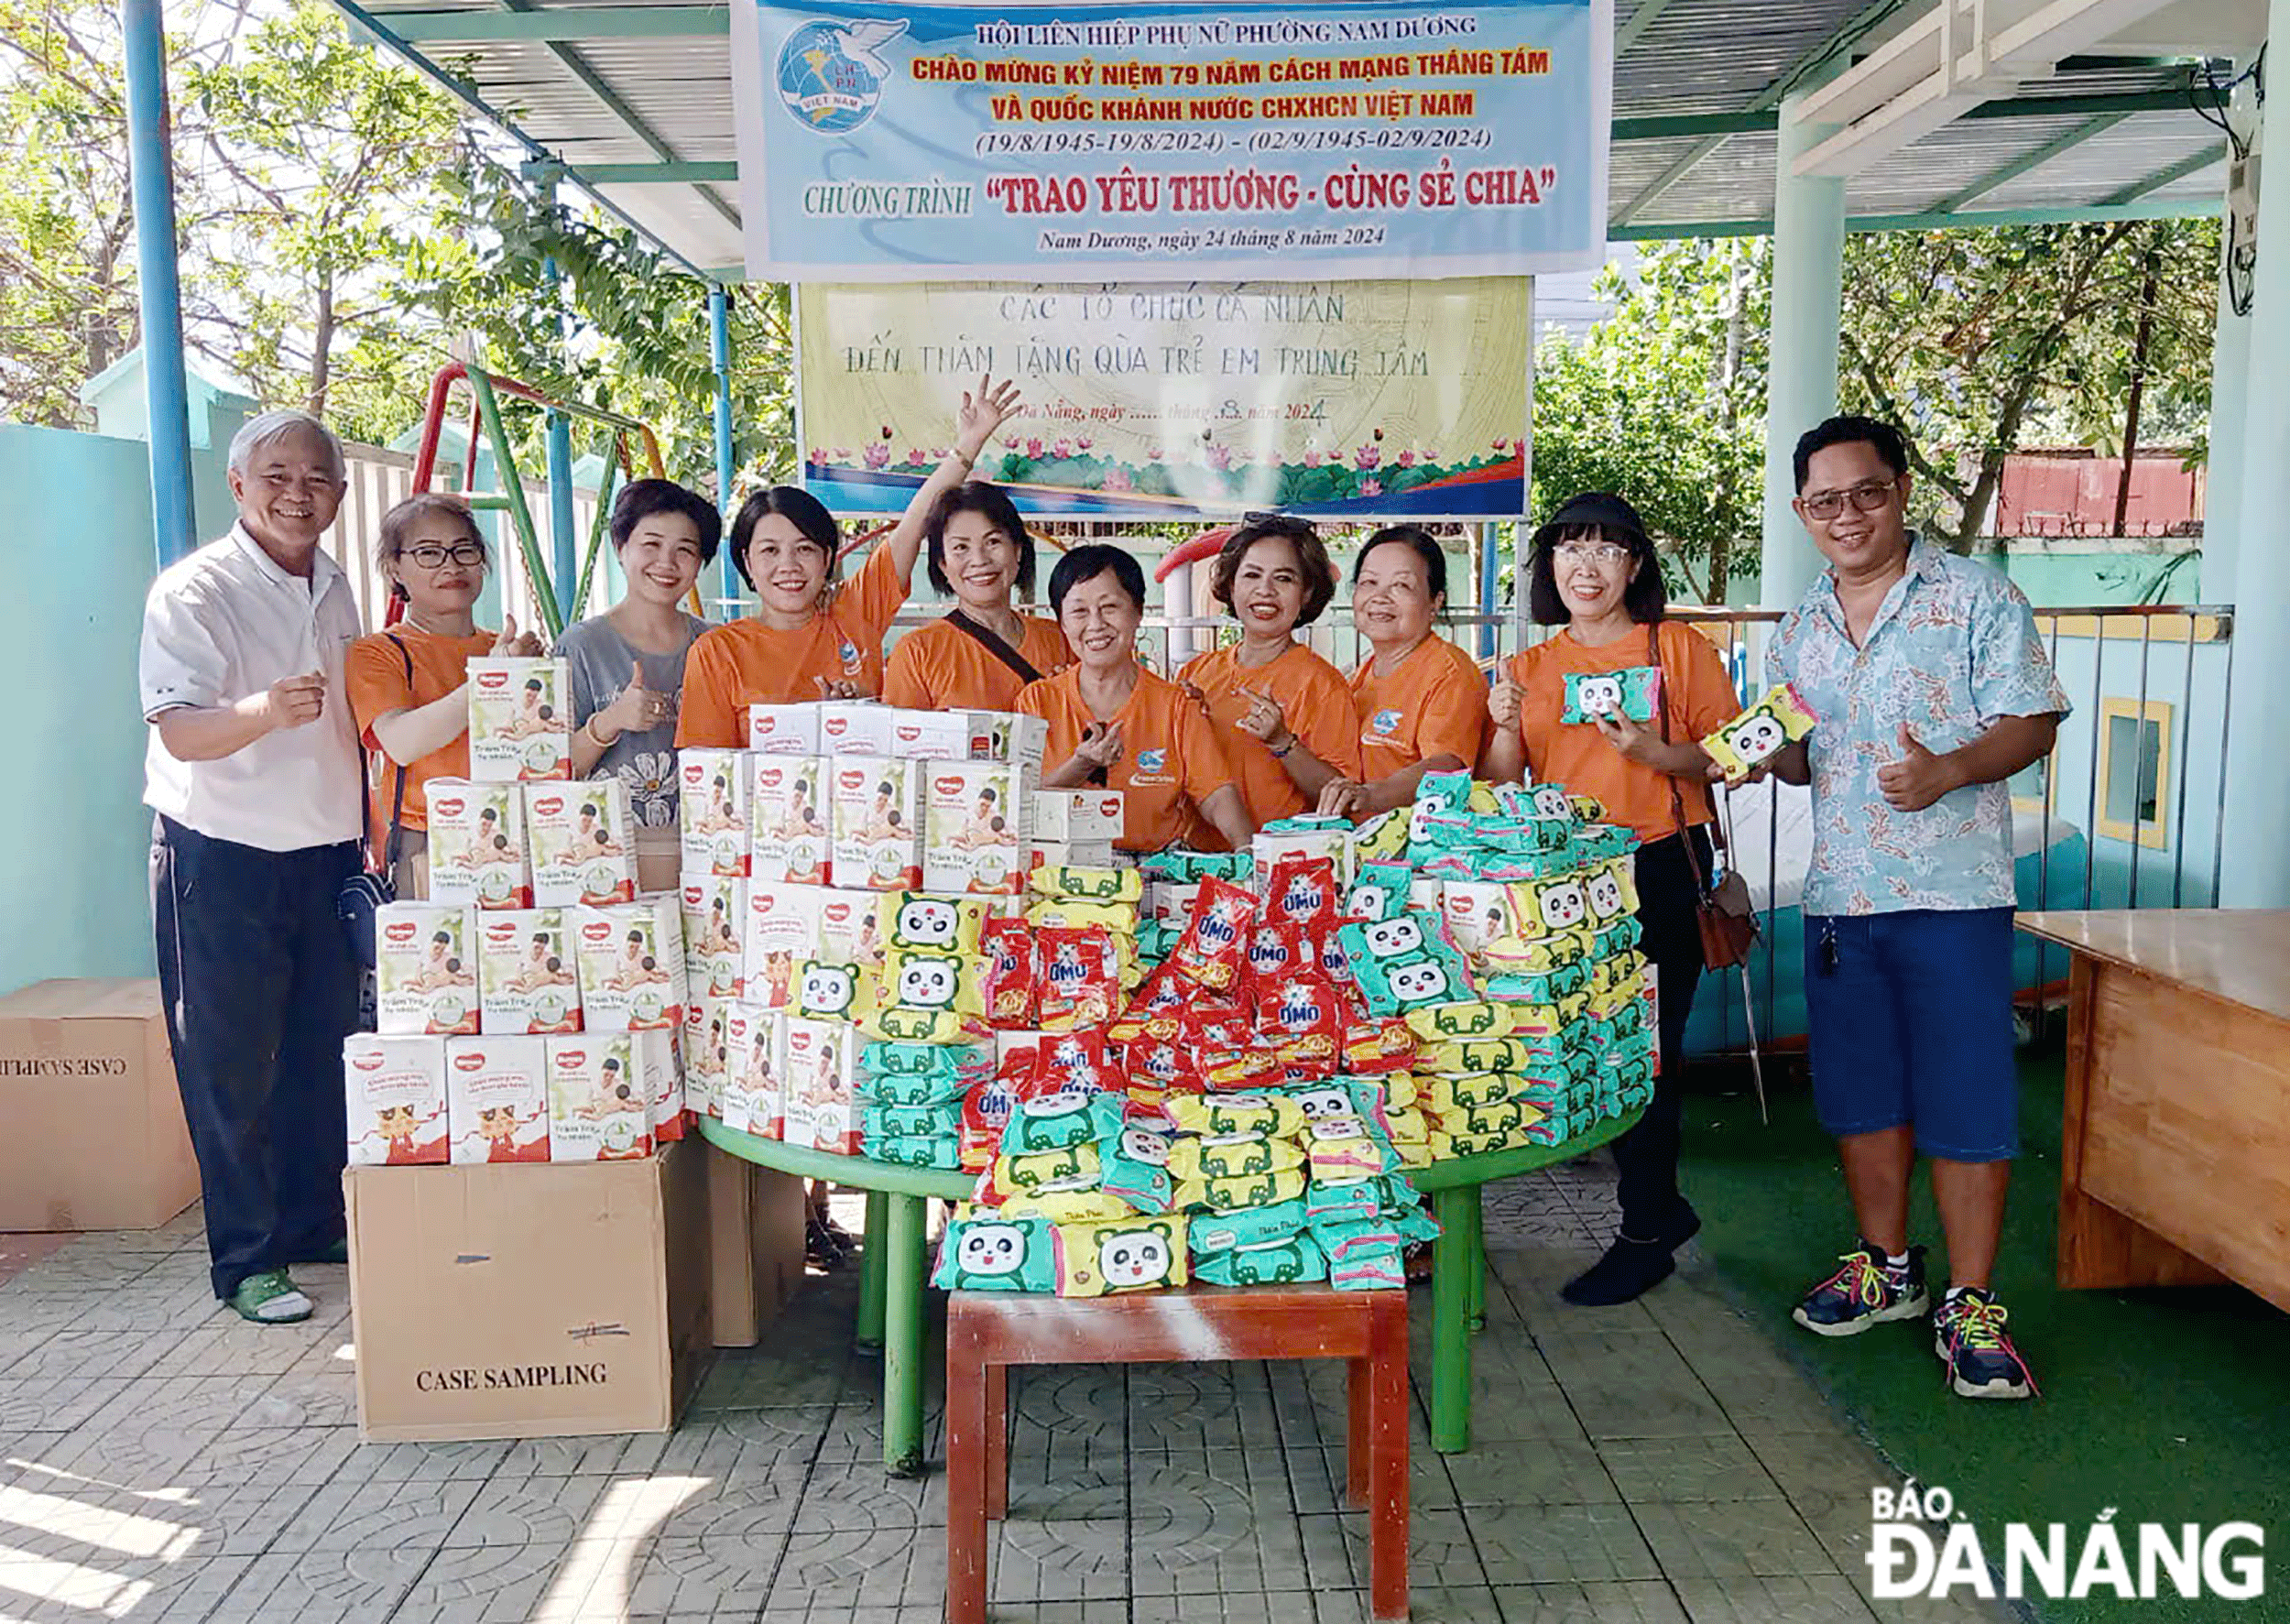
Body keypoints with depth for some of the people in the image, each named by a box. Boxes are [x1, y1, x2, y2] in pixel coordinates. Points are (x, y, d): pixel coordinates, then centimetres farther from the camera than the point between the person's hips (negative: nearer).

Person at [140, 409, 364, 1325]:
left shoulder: (335, 590, 9)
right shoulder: (194, 591, -12)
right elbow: (181, 731, -22)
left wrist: (365, 836, 17)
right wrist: (266, 712, -42)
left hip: (326, 853, 6)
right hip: (221, 857, -6)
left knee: (326, 1053, 13)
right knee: (232, 1067, 3)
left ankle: (315, 1224, 29)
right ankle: (245, 1260, 14)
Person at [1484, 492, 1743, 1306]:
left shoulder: (1679, 647, 3)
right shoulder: (1529, 667, 14)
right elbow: (1501, 790, 11)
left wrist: (1657, 753, -17)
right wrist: (1505, 726, -8)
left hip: (1660, 871, -4)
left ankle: (1645, 1235, 12)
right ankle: (1663, 1208, 27)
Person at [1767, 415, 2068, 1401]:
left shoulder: (1976, 599, -2)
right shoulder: (1797, 633, 13)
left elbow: (2033, 723, -6)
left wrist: (1951, 770, -24)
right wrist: (1768, 756, -2)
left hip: (1952, 891, -5)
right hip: (1838, 895, 5)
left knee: (1964, 1100, -2)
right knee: (1860, 1094, 12)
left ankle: (1969, 1305, 10)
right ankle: (1886, 1269, 28)